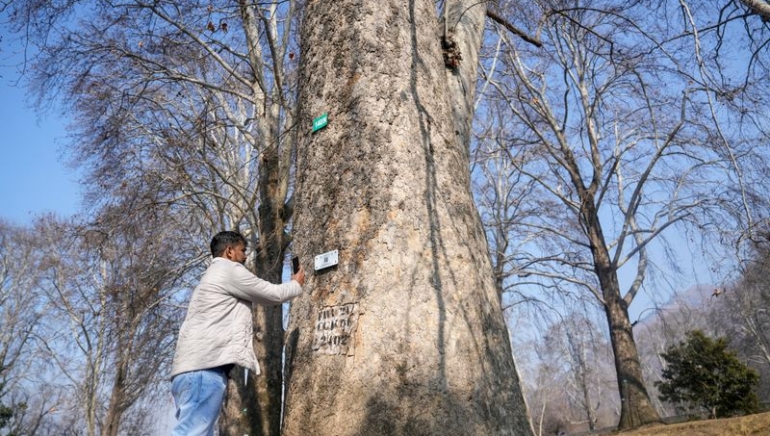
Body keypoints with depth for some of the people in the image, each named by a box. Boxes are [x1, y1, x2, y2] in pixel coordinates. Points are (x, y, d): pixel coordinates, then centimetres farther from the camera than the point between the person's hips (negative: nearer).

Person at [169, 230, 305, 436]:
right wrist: (296, 284, 24)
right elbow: (272, 294, 7)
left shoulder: (214, 276, 31)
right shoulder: (230, 269, 1)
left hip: (196, 366, 10)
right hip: (205, 366, -10)